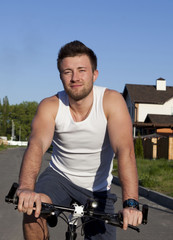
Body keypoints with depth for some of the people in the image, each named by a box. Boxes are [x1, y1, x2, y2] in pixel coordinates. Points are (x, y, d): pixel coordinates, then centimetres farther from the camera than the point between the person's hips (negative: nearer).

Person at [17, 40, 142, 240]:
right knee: (33, 208, -29)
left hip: (97, 189, 1)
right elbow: (36, 144, -34)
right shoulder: (50, 106, -16)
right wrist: (26, 188, -55)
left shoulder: (111, 100, -20)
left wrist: (130, 203, -45)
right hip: (60, 177, 0)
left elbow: (125, 149, -32)